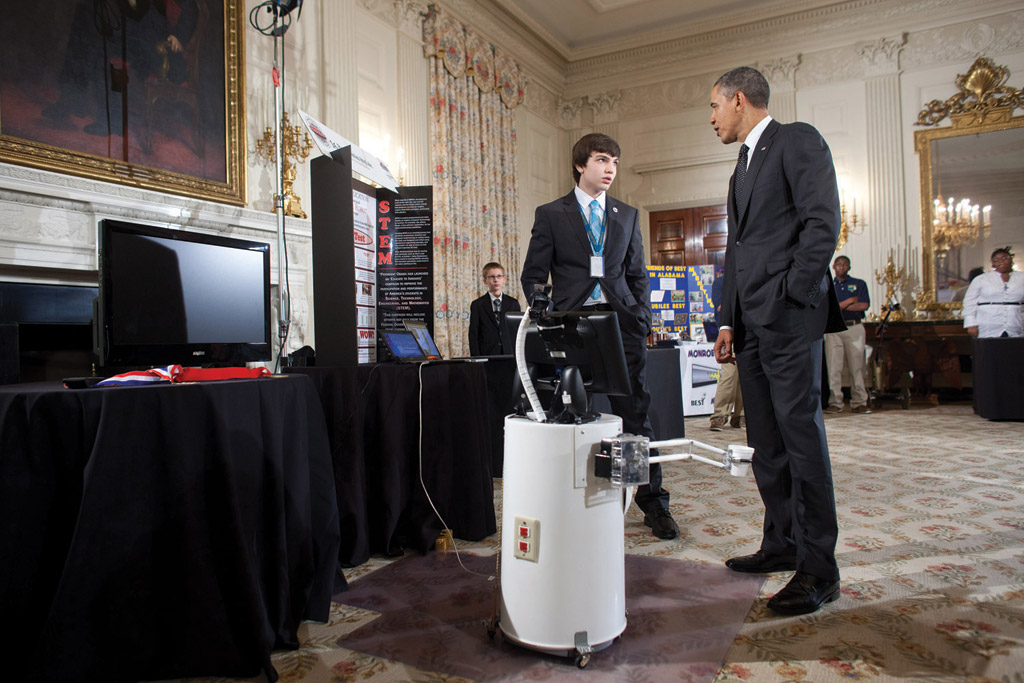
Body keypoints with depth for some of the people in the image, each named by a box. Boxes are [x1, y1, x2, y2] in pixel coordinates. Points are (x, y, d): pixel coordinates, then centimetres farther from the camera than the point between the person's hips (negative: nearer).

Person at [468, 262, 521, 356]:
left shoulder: (513, 303, 10)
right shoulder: (477, 305, 3)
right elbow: (473, 335, 0)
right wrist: (476, 358, -8)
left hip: (510, 354, 2)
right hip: (486, 355, -2)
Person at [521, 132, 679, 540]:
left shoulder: (627, 216, 18)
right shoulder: (550, 214, 9)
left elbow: (637, 273, 18)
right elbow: (533, 275, 6)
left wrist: (642, 320, 5)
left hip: (621, 322, 2)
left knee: (635, 414, 0)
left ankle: (653, 503, 12)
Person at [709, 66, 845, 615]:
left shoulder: (797, 140, 0)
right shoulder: (742, 167, 25)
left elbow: (823, 222, -11)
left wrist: (790, 296, -15)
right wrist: (728, 320, 16)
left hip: (788, 317, -9)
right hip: (751, 322, 9)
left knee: (801, 434, -8)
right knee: (765, 443, 10)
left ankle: (818, 569, 0)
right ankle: (782, 544, 21)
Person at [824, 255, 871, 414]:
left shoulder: (859, 284, 13)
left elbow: (865, 305, -2)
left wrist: (838, 306, -4)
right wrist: (847, 302, -7)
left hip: (854, 328, 0)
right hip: (833, 329, 0)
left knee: (857, 366, -1)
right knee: (833, 367, -4)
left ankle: (859, 402, 4)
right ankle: (835, 403, -1)